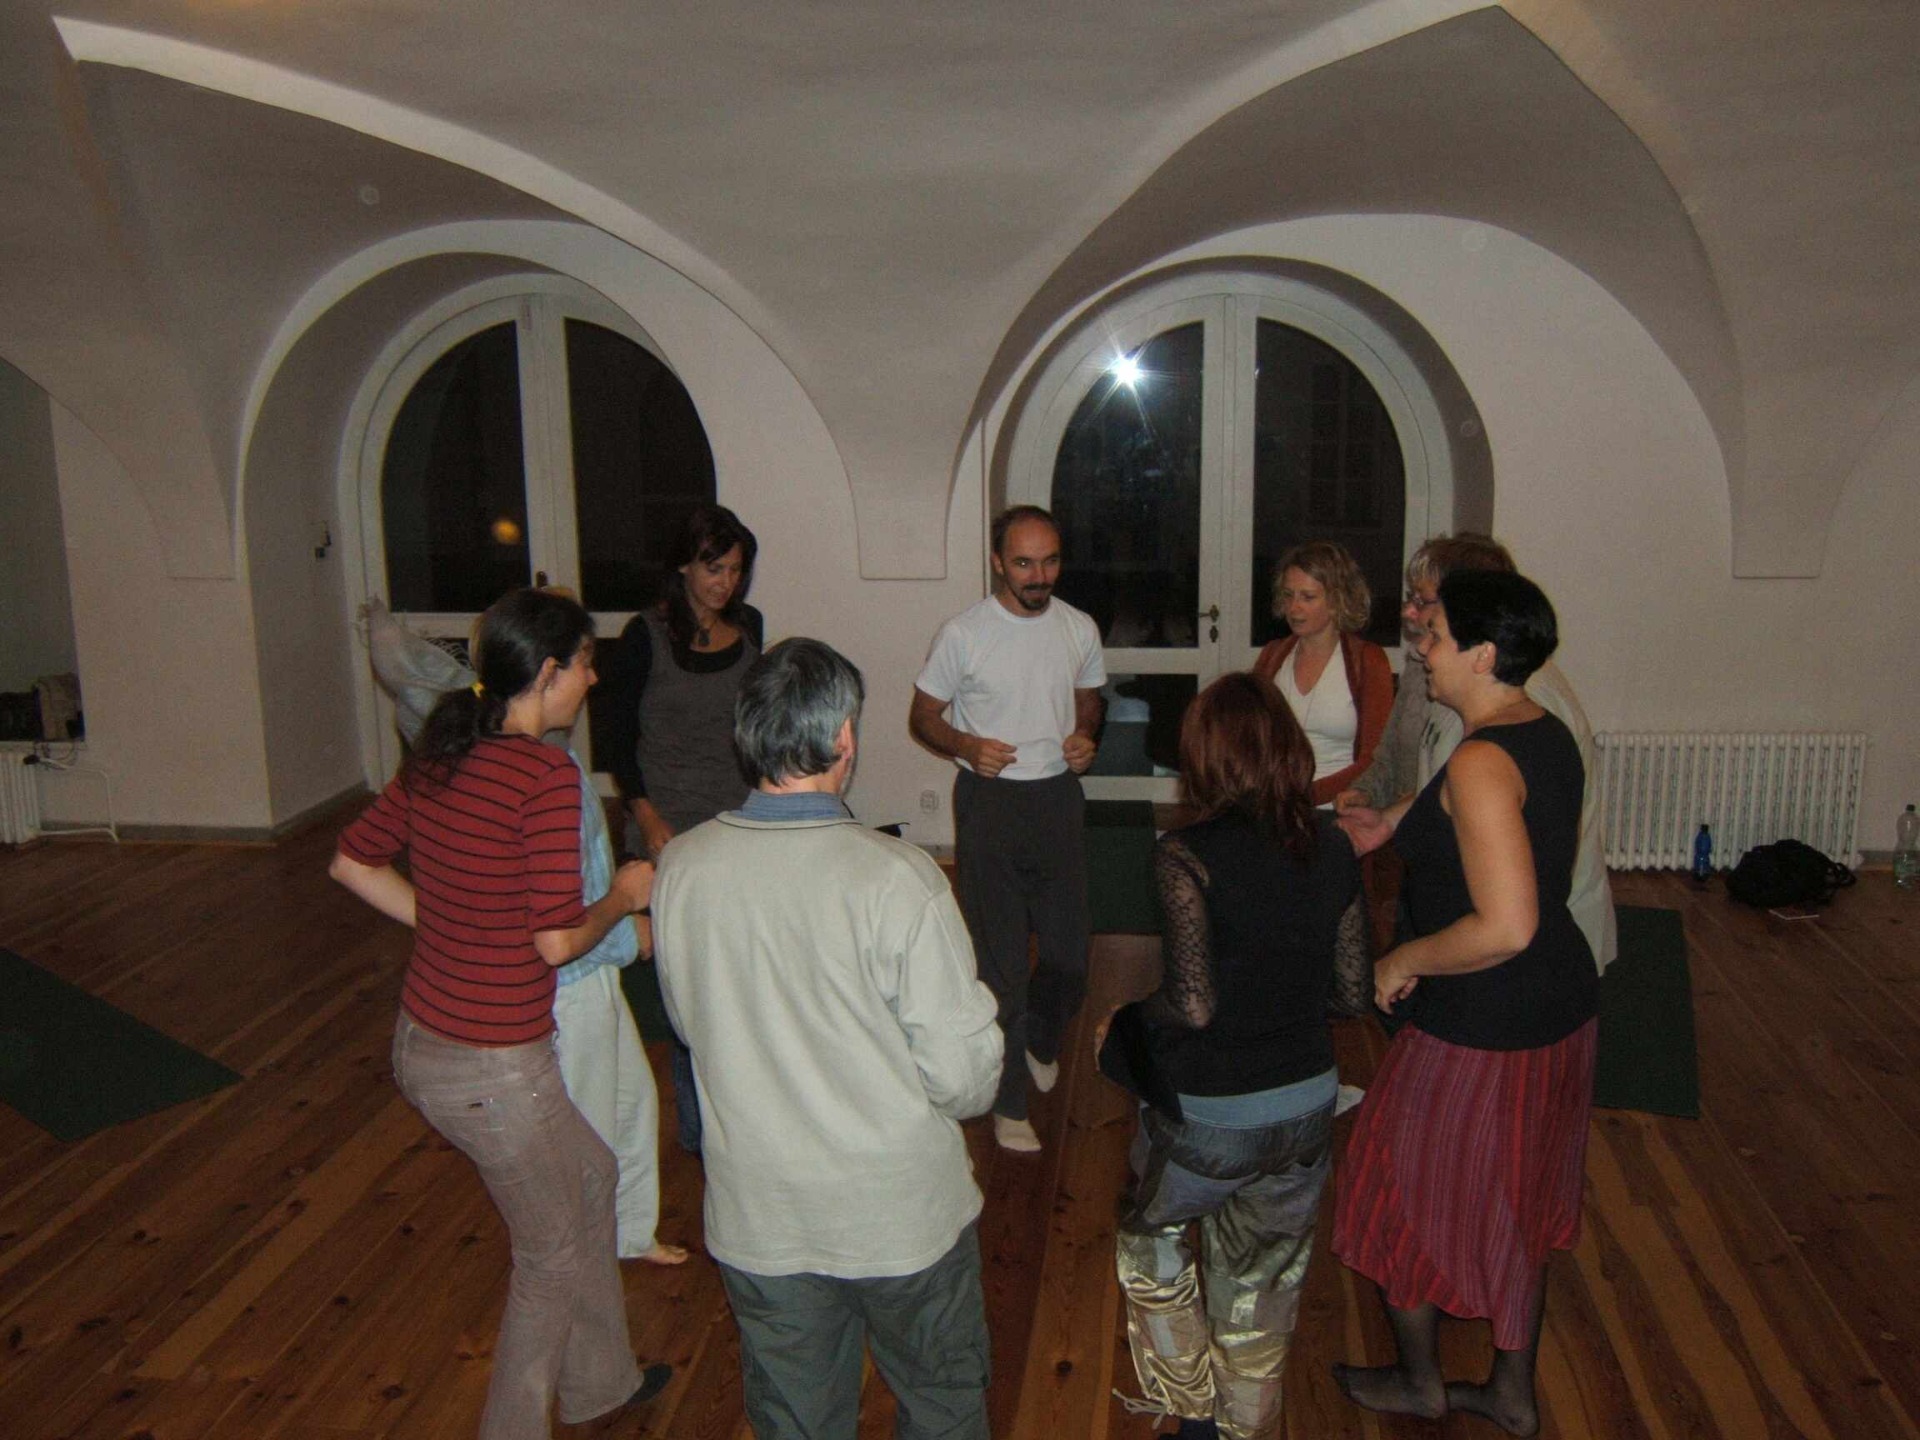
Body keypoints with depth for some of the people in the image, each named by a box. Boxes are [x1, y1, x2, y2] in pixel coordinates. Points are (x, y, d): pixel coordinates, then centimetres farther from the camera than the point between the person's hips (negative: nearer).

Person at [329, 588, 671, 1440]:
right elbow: (557, 942, -23)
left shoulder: (439, 753, 2)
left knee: (589, 1177, 27)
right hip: (491, 1072, -9)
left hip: (423, 1040, 9)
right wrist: (624, 897, -4)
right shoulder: (545, 772, -22)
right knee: (552, 1254, 16)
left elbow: (353, 863, 11)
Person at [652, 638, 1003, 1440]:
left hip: (756, 1221, 4)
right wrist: (968, 1094, 3)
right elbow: (963, 1071, -20)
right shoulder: (896, 878, -25)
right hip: (902, 1215, -3)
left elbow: (688, 1021, 4)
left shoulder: (681, 867, -12)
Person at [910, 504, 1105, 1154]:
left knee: (1069, 948, 9)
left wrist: (1084, 736, -4)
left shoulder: (1079, 628, 3)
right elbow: (922, 716, 0)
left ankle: (1041, 1041, 42)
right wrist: (966, 746, -20)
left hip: (1059, 796, 4)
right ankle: (1008, 1100, 16)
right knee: (999, 958, 1)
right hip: (990, 801, -3)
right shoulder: (963, 634, -9)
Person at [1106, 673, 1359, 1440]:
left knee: (1150, 1238, 25)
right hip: (1307, 1103, 5)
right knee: (1263, 1283, 23)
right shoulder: (1334, 845, -4)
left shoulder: (1188, 855, -20)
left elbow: (1193, 1004, -23)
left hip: (1207, 1114, -4)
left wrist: (1124, 1021, -5)